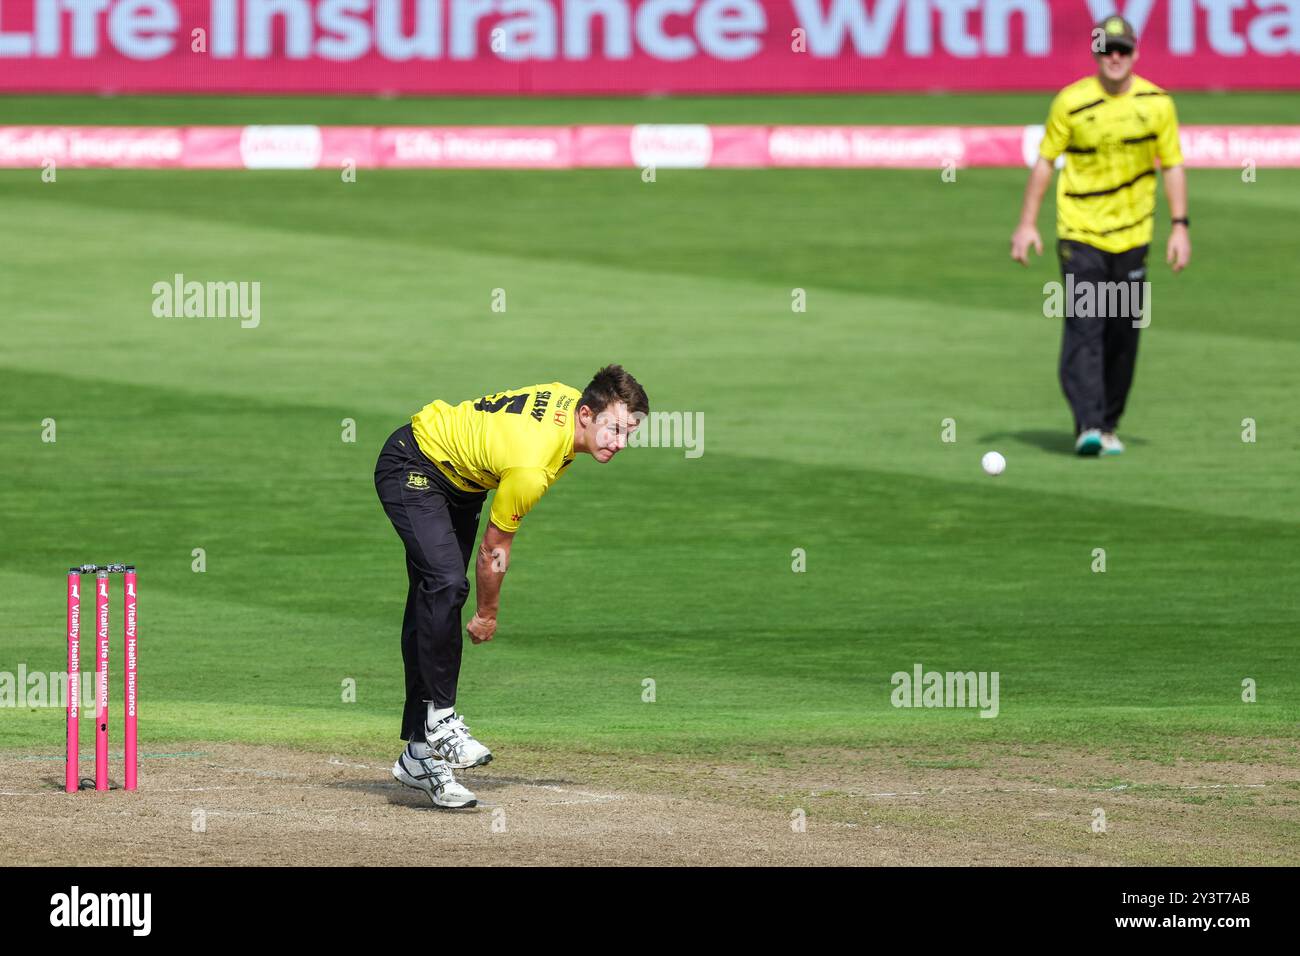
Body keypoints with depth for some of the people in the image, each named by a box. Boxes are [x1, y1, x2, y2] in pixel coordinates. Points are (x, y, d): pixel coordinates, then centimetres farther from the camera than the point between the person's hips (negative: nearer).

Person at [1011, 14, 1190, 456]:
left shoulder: (1157, 103, -1)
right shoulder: (1071, 102, -6)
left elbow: (1172, 165, 6)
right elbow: (1045, 159, 2)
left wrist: (1180, 226, -1)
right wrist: (1027, 223, -1)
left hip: (1132, 235, 3)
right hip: (1080, 234, -3)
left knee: (1123, 333, 5)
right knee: (1084, 326, -14)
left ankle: (1107, 427, 17)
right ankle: (1087, 425, -21)